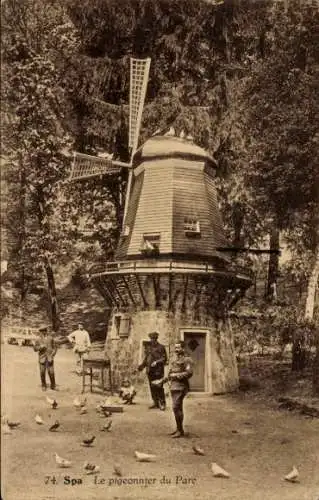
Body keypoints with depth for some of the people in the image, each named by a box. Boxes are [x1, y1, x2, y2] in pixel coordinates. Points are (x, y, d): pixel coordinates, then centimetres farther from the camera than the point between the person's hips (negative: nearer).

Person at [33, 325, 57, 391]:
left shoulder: (50, 338, 6)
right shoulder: (38, 340, 6)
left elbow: (55, 348, 8)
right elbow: (35, 348, 3)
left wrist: (52, 355, -4)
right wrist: (40, 347, -15)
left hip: (49, 358, 0)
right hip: (42, 358, 0)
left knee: (51, 372, -4)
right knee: (42, 373, 0)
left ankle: (53, 386, 8)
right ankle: (44, 386, 15)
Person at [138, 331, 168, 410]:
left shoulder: (161, 347, -2)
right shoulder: (148, 347, 14)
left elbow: (164, 358, -6)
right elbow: (146, 358, 20)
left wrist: (156, 362, -18)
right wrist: (142, 365, 6)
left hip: (158, 370, -6)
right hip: (150, 371, 6)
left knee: (159, 387, -8)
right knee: (152, 387, 8)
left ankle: (162, 403, 0)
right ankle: (155, 402, 17)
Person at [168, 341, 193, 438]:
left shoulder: (186, 360, -10)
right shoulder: (174, 360, 17)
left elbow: (189, 373, -20)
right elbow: (170, 372, 26)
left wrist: (176, 375, -17)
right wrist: (169, 380, 9)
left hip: (181, 387, -9)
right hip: (173, 387, 9)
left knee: (176, 408, -14)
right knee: (177, 408, 14)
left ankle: (180, 431, -9)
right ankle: (178, 429, 23)